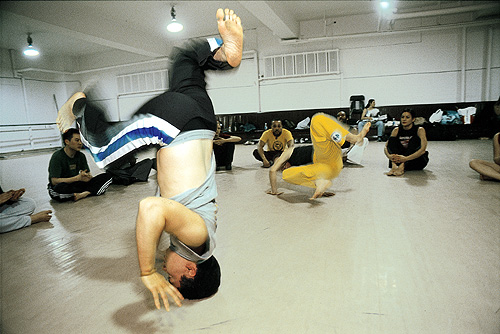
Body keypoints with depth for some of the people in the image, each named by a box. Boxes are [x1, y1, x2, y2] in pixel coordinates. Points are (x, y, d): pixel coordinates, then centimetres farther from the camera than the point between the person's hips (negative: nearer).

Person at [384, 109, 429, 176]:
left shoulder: (419, 130, -11)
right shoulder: (396, 130, -1)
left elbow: (423, 149, -25)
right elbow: (386, 146, -8)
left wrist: (406, 158, -39)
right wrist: (389, 156, -32)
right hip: (401, 159, 3)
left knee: (414, 139, -27)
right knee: (392, 139, -15)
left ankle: (402, 167, -44)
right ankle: (394, 166, -38)